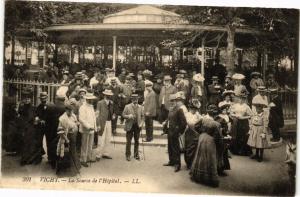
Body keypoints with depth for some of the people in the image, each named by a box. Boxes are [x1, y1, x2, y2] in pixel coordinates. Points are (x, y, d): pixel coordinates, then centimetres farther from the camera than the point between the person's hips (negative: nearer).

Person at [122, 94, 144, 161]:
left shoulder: (140, 107, 5)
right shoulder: (127, 107, -2)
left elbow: (142, 116, 10)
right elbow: (123, 115, -2)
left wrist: (141, 123, -4)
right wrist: (128, 116, -21)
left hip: (137, 126, 2)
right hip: (129, 126, -2)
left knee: (137, 141, 9)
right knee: (128, 141, 1)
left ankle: (136, 154, 22)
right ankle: (128, 155, 11)